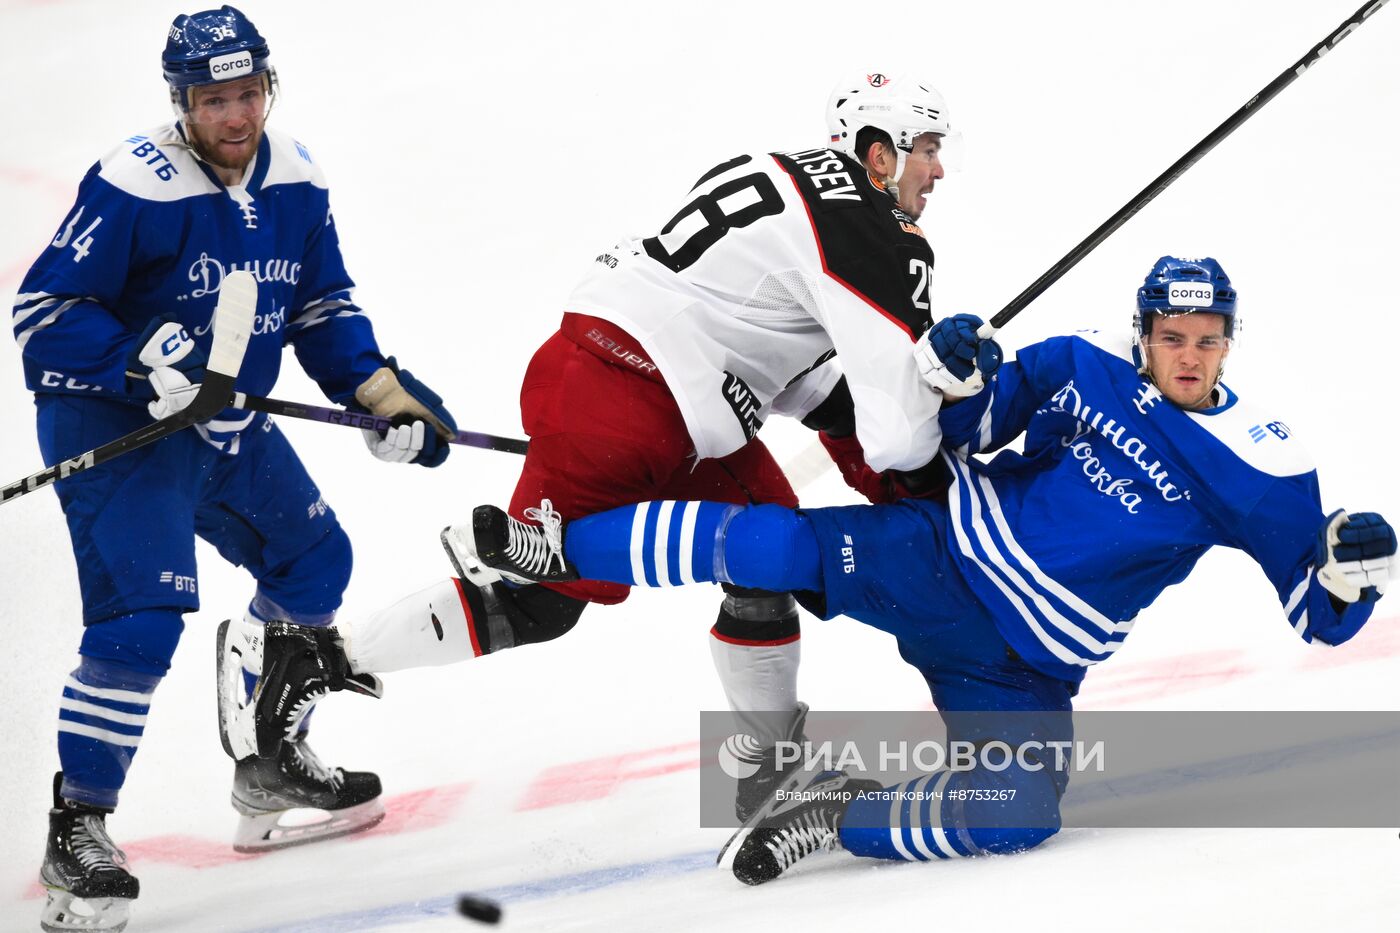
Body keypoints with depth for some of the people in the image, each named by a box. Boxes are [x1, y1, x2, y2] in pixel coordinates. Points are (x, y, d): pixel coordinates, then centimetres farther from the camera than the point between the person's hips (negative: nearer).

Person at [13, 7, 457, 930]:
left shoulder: (294, 179, -1)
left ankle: (270, 762, 36)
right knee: (143, 618, -18)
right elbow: (41, 311, -22)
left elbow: (324, 303, 12)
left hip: (227, 421, 8)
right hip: (112, 425, -8)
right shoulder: (131, 188, -24)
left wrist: (381, 390, 0)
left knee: (315, 561, 18)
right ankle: (76, 833, -7)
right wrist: (138, 360, -34)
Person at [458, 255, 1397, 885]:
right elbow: (969, 425, 9)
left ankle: (841, 815, -6)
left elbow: (1317, 611, -4)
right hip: (949, 552, 1)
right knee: (775, 545, -18)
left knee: (1021, 814, -24)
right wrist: (949, 375, -14)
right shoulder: (1084, 367, -2)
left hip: (1023, 665, 0)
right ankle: (558, 543, -3)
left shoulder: (1258, 469, -8)